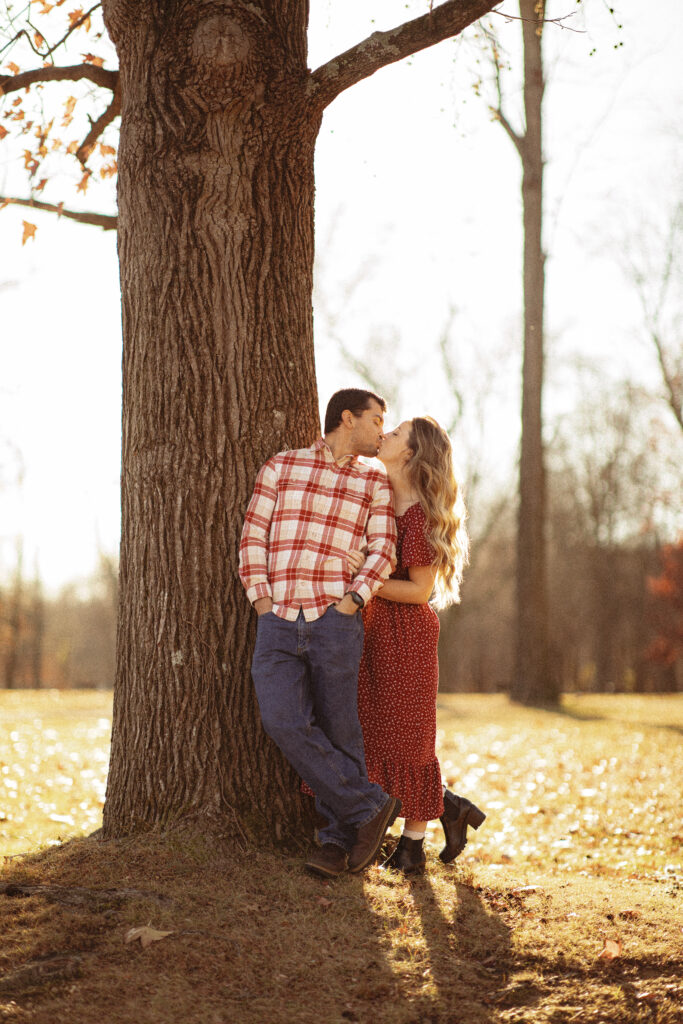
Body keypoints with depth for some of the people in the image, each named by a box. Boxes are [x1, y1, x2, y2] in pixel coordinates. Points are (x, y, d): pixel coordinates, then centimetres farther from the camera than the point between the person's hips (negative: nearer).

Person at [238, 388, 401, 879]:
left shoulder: (374, 482, 10)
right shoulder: (281, 467, 9)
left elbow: (383, 552, 3)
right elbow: (253, 538, 7)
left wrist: (353, 600, -12)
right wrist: (262, 601, -3)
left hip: (335, 623, 0)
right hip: (277, 628, 0)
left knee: (338, 732, 0)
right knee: (284, 722, -15)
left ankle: (339, 838, 14)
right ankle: (369, 807, -4)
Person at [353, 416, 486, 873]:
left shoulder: (419, 514, -16)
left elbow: (420, 589, -15)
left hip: (405, 634, -9)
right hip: (373, 631, 9)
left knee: (405, 737, 1)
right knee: (370, 732, 11)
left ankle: (412, 844, 12)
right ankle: (450, 808, 22)